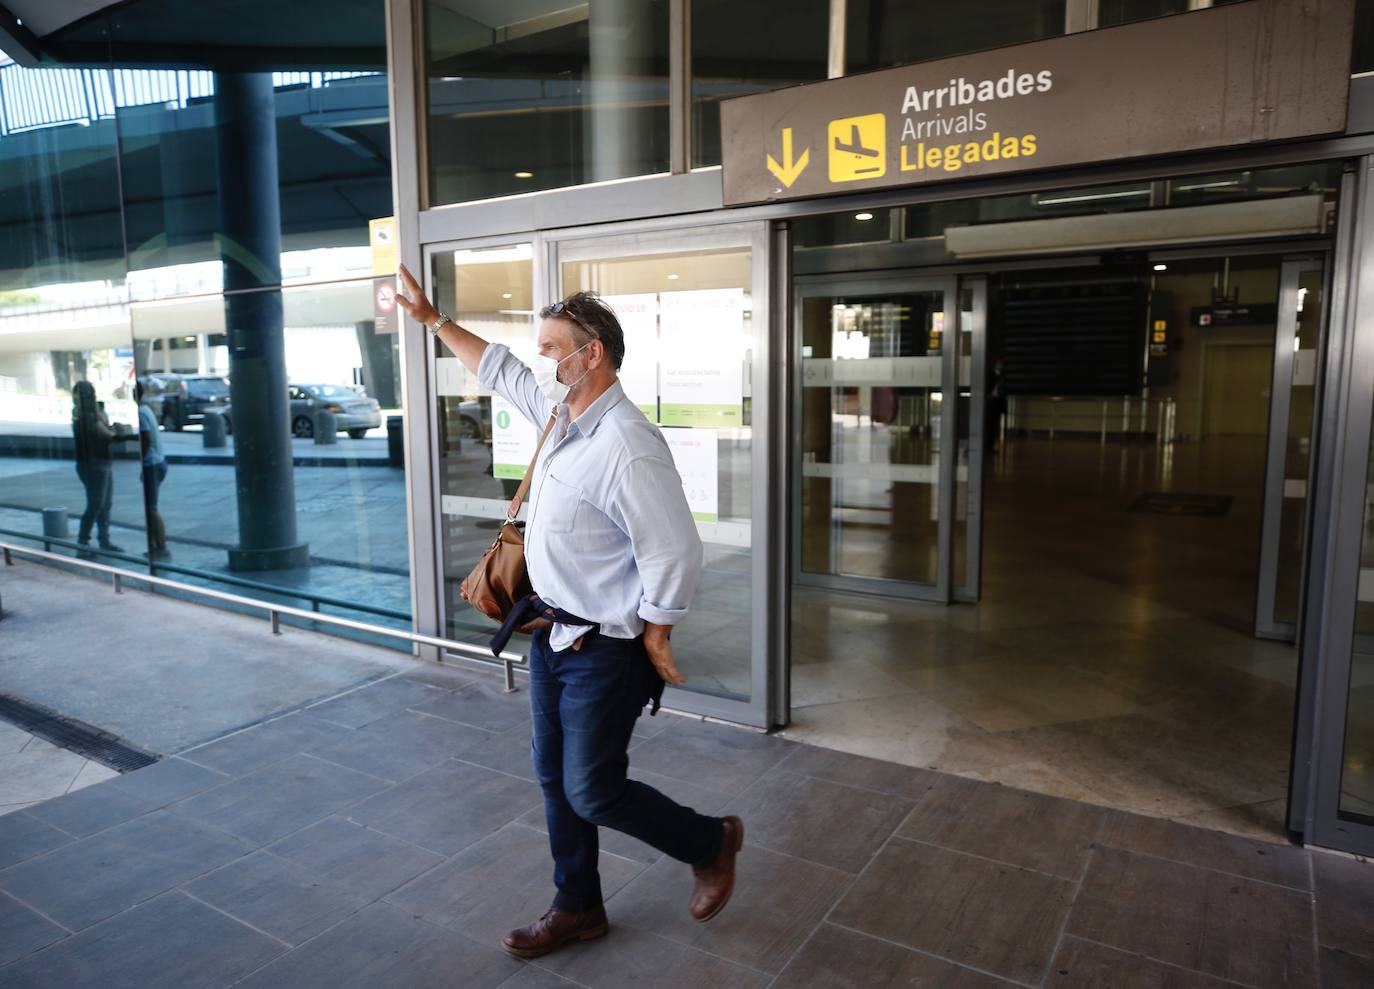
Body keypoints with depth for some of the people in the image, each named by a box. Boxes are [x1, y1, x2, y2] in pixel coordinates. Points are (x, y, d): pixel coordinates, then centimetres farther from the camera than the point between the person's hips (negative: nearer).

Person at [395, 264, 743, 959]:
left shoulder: (626, 447, -26)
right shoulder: (560, 412, 3)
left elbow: (674, 555, -25)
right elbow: (497, 369, 20)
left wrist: (654, 642, -15)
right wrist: (431, 318, 25)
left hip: (603, 648, -9)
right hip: (552, 632, 9)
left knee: (593, 792, 2)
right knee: (555, 778, 17)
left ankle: (711, 843, 27)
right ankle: (578, 909, 36)